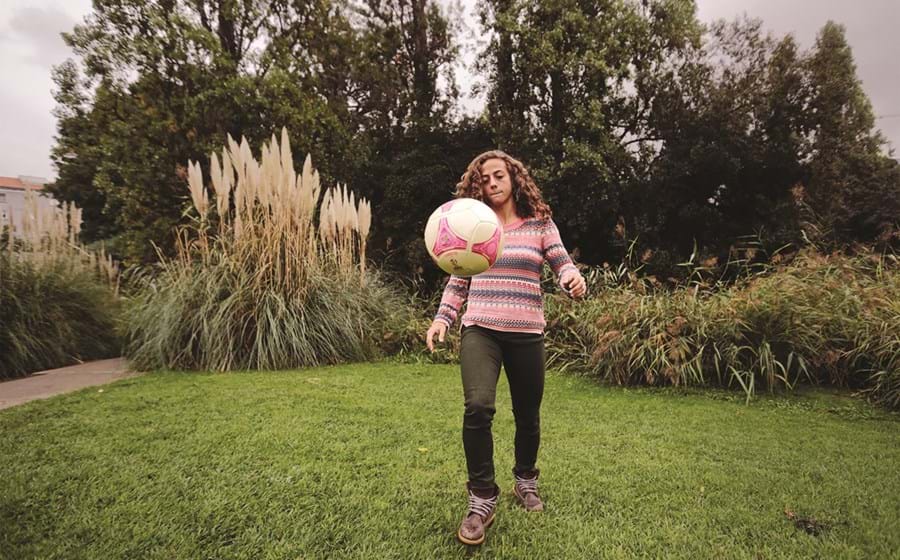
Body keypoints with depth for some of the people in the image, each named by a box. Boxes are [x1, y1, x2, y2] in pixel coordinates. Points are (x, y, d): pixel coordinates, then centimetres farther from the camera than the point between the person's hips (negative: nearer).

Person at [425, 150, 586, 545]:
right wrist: (442, 318, -1)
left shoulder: (540, 223, 5)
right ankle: (481, 498, -3)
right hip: (480, 330, 0)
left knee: (527, 415, 11)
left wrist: (573, 279, -24)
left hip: (526, 334, 1)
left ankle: (525, 480, 39)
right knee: (478, 406, -21)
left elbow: (562, 264, -1)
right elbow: (457, 281, 11)